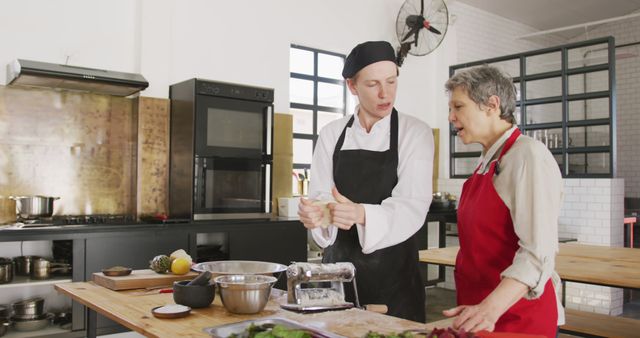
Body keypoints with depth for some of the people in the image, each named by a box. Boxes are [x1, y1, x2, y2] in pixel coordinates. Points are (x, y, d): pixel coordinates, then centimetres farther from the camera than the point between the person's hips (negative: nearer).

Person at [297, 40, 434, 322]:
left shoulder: (415, 133, -6)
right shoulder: (332, 134, 3)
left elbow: (412, 207, -16)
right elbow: (320, 196, -2)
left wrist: (361, 215, -35)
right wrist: (313, 214, -26)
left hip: (393, 268, -2)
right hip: (338, 262, 3)